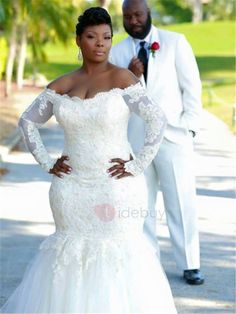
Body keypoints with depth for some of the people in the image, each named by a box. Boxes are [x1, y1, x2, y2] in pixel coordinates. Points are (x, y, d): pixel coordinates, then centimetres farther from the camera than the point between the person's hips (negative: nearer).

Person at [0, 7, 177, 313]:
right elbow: (28, 121, 16)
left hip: (116, 188, -4)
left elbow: (158, 119, -15)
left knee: (118, 253, -2)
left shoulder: (122, 79, -7)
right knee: (71, 251, 10)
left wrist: (137, 165, -15)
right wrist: (46, 162, 7)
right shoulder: (61, 86, 6)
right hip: (73, 188, 4)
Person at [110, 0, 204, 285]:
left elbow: (191, 86, 0)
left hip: (172, 135, -2)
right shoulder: (117, 52, 7)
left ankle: (190, 265, 7)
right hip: (135, 139, 2)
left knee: (182, 203, -1)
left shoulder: (175, 42, 1)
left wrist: (188, 127, -7)